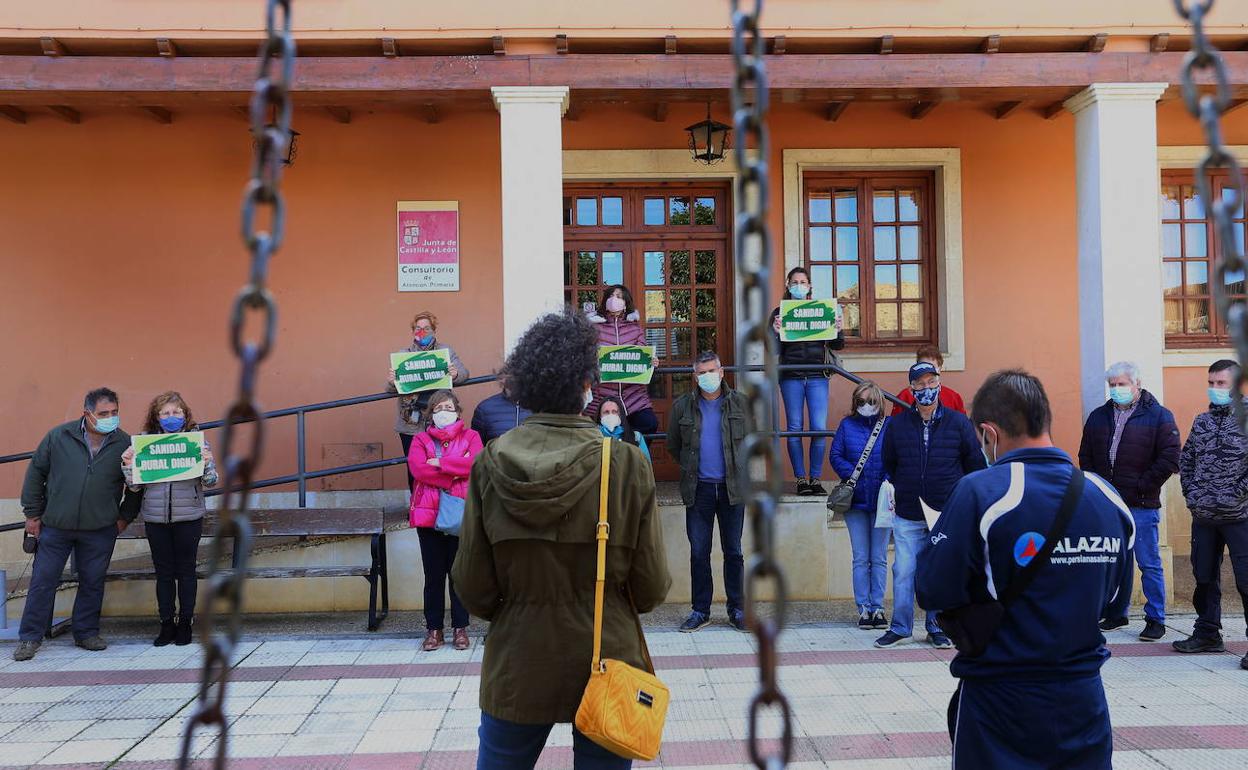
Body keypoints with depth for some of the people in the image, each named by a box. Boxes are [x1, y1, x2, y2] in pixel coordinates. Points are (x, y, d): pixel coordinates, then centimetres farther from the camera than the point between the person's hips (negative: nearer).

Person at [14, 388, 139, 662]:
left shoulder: (125, 444, -4)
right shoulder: (58, 437, -5)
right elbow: (35, 472, 5)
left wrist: (125, 517, 5)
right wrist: (32, 513, 5)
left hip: (100, 529, 1)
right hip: (55, 526, 0)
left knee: (93, 582, 10)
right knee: (43, 580, 5)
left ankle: (86, 633, 24)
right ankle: (29, 637, 17)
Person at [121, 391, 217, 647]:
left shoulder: (197, 438, -1)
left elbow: (210, 482, -1)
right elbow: (135, 486, 6)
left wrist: (207, 463, -20)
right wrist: (128, 464, -11)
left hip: (189, 517, -2)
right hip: (155, 518, 2)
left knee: (186, 570, 6)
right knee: (163, 572, 8)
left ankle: (185, 623, 17)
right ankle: (167, 624, 18)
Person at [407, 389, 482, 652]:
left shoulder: (471, 436, 7)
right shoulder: (420, 439, 9)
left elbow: (475, 463, -13)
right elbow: (417, 468, -10)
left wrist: (439, 463, -11)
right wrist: (455, 473, -12)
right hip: (429, 514, 1)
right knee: (433, 575, 5)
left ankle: (460, 628, 15)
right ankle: (433, 629, 15)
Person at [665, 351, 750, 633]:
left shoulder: (740, 403, 2)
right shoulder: (682, 406, 3)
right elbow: (673, 445, 14)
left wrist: (741, 467, 9)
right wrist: (691, 466, 11)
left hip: (732, 488, 0)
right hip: (698, 490, 1)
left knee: (733, 552, 6)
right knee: (698, 553, 4)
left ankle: (737, 610, 16)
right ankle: (700, 611, 13)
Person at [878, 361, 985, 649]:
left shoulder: (958, 422, 3)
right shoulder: (897, 425, 5)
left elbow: (975, 463, 9)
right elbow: (888, 465, 17)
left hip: (947, 515, -1)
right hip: (907, 517, 1)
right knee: (903, 572, 1)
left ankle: (937, 628, 20)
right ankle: (900, 628, 14)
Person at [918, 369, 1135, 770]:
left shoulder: (980, 492, -19)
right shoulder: (1109, 499, -1)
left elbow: (934, 593, -17)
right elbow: (1115, 603, 10)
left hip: (1001, 702, -4)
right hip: (1084, 701, 4)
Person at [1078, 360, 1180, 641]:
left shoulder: (1159, 416, -4)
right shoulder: (1098, 416, 11)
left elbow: (1169, 458, -8)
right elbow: (1085, 456, 15)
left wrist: (1142, 486, -10)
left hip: (1142, 505, -5)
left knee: (1149, 565, 1)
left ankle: (1155, 620, 11)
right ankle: (1117, 613, 25)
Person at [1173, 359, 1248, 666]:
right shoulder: (1202, 421, 11)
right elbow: (1185, 459, 16)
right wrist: (1191, 493, 5)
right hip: (1203, 516, 6)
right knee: (1204, 577, 15)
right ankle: (1207, 634, 27)